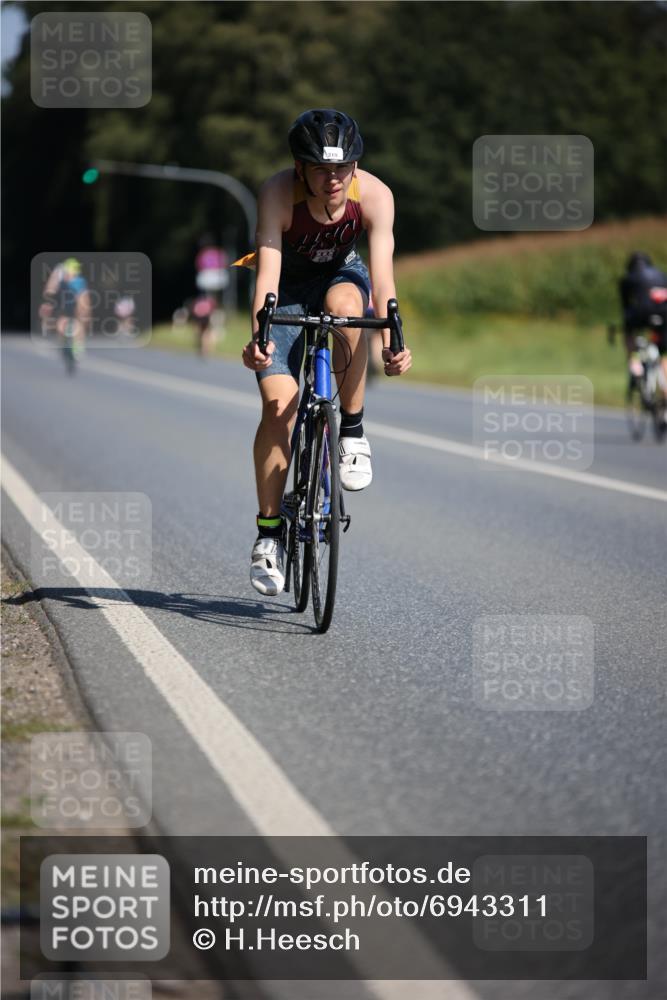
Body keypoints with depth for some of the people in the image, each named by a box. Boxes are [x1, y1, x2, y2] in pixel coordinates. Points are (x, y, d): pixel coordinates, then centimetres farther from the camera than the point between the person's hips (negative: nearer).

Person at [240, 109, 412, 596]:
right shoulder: (278, 193, -31)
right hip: (289, 285, -1)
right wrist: (258, 337, -54)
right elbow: (268, 268, -39)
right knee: (278, 405, -14)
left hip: (341, 273, 1)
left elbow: (382, 270, -35)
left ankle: (353, 433, -18)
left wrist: (393, 343, -49)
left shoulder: (374, 195, -28)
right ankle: (269, 530, -2)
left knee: (346, 305, -37)